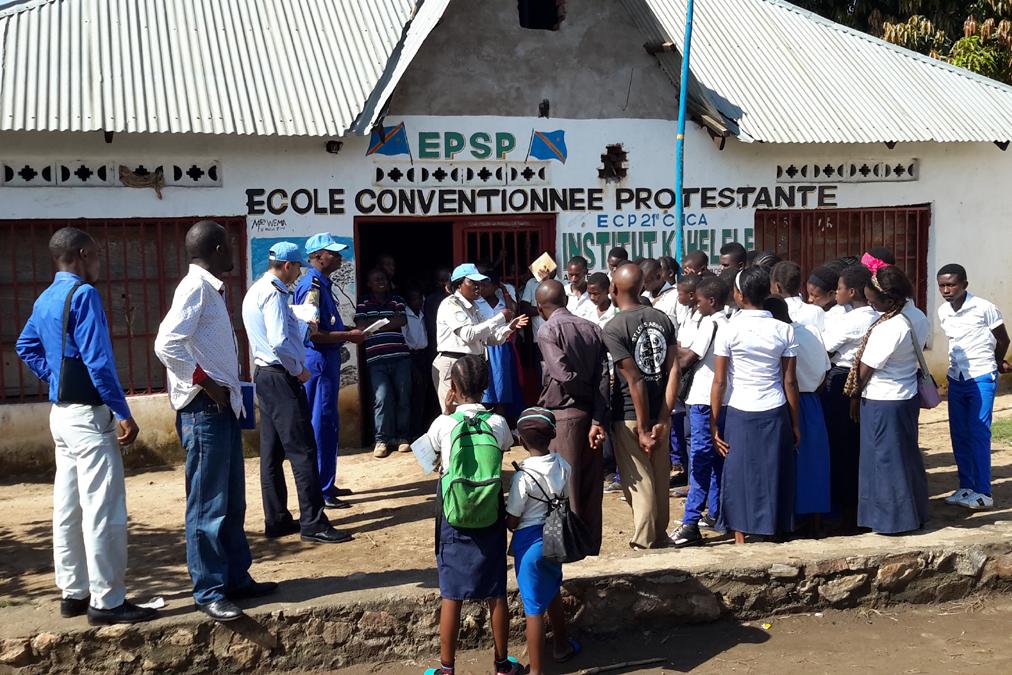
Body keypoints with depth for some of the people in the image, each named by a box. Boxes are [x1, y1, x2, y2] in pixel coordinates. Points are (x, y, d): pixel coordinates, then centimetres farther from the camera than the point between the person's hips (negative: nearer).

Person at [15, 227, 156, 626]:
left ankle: (73, 593, 22)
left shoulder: (46, 299, 11)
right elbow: (98, 360, -21)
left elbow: (26, 347, 25)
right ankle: (106, 601, 0)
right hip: (88, 415, -10)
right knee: (103, 510, -5)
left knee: (68, 508, 13)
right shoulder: (83, 294, -15)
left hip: (62, 413, 10)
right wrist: (123, 413, -19)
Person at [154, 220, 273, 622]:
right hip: (204, 409, -10)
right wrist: (206, 384, -18)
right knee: (207, 503, -3)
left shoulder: (211, 288, 15)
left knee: (232, 501, 15)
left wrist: (229, 390, 10)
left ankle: (236, 578, 25)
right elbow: (166, 344, -24)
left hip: (224, 407, 10)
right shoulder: (195, 287, -14)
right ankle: (209, 592, 4)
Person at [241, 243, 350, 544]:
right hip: (282, 378, -11)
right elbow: (280, 342, -25)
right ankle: (313, 523, -6)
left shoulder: (255, 291, 15)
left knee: (272, 452, 12)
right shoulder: (273, 294, -16)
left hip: (265, 375, 11)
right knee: (303, 451, -8)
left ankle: (277, 520, 18)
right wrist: (299, 370, -12)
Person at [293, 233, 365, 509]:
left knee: (328, 424, 16)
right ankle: (320, 491, 1)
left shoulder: (321, 283, 15)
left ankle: (327, 484, 26)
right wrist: (348, 336, -17)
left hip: (327, 360, 10)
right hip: (318, 360, -10)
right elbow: (311, 333, -22)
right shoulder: (312, 285, -16)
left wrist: (348, 332, 14)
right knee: (322, 425, -5)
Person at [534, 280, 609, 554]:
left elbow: (564, 375, -18)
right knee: (590, 483, 12)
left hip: (562, 415, -5)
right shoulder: (592, 329, 7)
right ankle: (591, 545, 20)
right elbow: (603, 377, -3)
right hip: (590, 415, 6)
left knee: (565, 484, 2)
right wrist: (598, 420, -7)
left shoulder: (548, 330, -8)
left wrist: (589, 393, 1)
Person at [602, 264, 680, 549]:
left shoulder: (613, 328, -14)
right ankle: (660, 538, 31)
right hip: (660, 412, 5)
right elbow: (673, 370, -5)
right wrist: (663, 420, -5)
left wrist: (643, 429, -12)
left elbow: (634, 380, -18)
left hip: (629, 416, -5)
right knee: (660, 478, 17)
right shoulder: (662, 319, 2)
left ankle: (644, 544, 11)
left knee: (639, 482, 4)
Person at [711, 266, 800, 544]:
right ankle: (772, 531, 19)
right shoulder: (784, 330, -2)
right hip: (776, 414, 2)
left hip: (740, 414, -2)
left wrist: (714, 423, -1)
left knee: (738, 477, 8)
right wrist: (795, 424, 9)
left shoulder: (729, 331, -9)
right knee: (774, 477, 12)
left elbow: (719, 381, -8)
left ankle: (740, 541, 12)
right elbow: (790, 381, 0)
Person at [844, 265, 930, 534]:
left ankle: (893, 518, 15)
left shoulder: (887, 329, -25)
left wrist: (854, 396, -3)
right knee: (907, 456, 19)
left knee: (886, 460, 5)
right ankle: (914, 511, 31)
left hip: (883, 403, -9)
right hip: (908, 397, 9)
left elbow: (866, 369, -16)